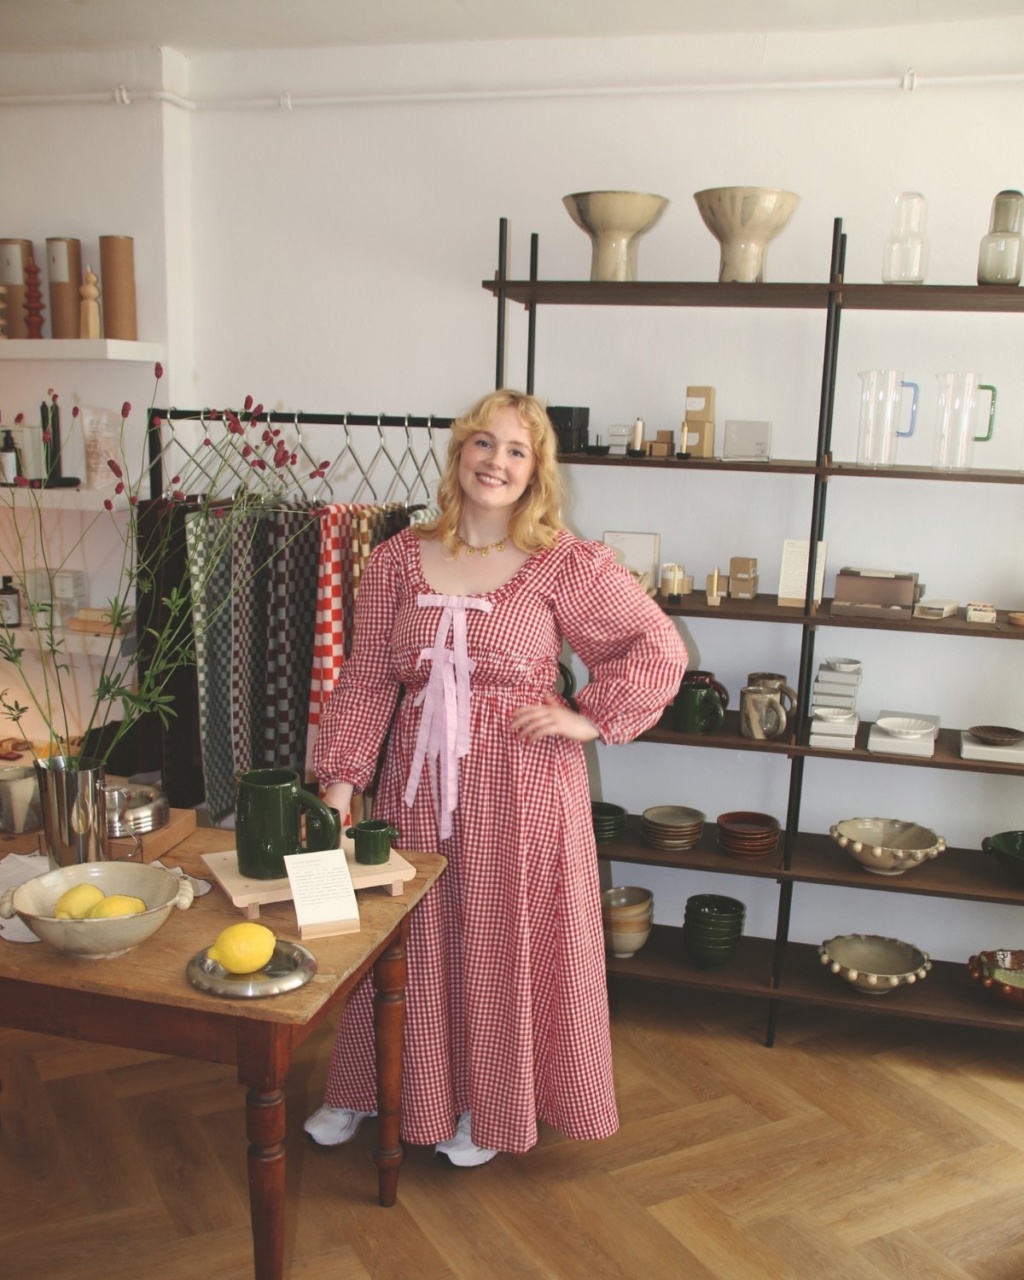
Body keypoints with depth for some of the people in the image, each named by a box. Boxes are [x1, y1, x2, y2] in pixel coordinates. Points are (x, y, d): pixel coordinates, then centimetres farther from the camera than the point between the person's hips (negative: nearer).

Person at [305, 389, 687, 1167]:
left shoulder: (565, 564, -8)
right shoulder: (399, 559, 0)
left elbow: (660, 648, -5)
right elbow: (366, 680, 0)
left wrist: (592, 719, -10)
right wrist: (339, 781, -6)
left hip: (521, 787, -2)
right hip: (418, 782, 3)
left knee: (508, 943, 10)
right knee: (407, 940, 16)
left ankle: (489, 1104, 35)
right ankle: (370, 1089, 39)